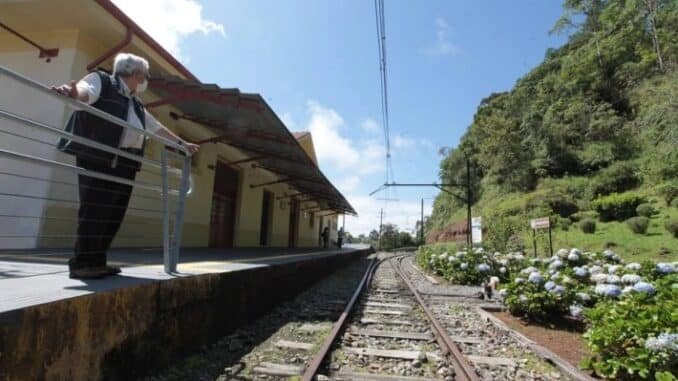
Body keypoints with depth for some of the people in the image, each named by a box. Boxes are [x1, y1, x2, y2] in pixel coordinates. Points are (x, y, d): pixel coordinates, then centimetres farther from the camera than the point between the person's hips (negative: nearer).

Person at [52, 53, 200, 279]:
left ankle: (96, 262, 12)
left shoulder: (136, 106, 26)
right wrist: (73, 91, -41)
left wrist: (182, 143, 37)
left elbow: (158, 128, 33)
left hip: (125, 165, 7)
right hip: (97, 159, -7)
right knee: (94, 211, -9)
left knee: (113, 214, 4)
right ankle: (81, 263, -2)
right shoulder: (102, 81, 5)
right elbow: (86, 90, -17)